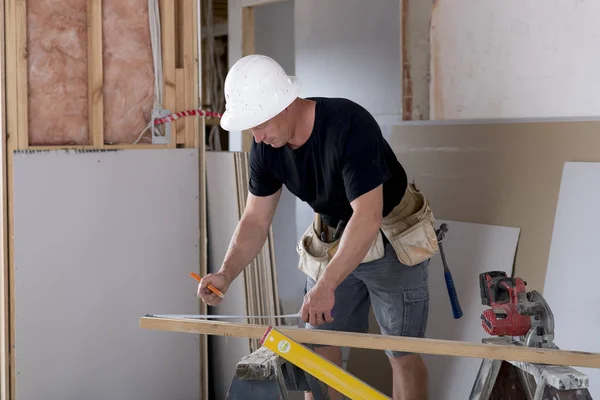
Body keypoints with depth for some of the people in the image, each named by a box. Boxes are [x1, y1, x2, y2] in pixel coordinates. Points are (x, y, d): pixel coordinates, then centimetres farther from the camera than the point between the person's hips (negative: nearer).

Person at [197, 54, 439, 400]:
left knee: (403, 354, -3)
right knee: (317, 350, 3)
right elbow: (256, 220, -3)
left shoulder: (349, 125, -31)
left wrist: (327, 285, -43)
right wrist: (227, 273, -20)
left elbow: (368, 216, -36)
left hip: (392, 240, -6)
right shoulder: (266, 146, -10)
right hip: (332, 242, 6)